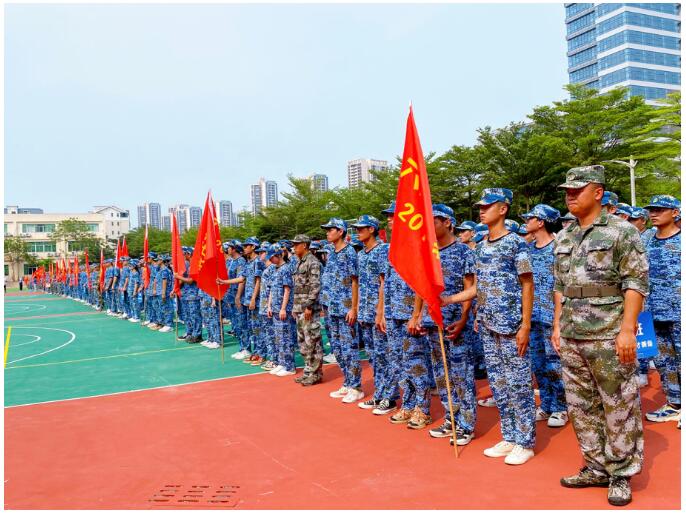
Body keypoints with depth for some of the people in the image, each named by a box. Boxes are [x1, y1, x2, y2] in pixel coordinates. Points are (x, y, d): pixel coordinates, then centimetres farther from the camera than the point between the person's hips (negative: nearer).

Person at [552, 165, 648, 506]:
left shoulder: (622, 231, -6)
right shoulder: (564, 237, 13)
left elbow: (636, 283, -10)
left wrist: (627, 329, -17)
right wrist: (557, 325, 13)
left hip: (609, 336, -6)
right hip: (571, 337, 7)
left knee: (619, 409, 4)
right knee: (581, 407, 13)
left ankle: (621, 475, 18)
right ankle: (596, 468, 26)